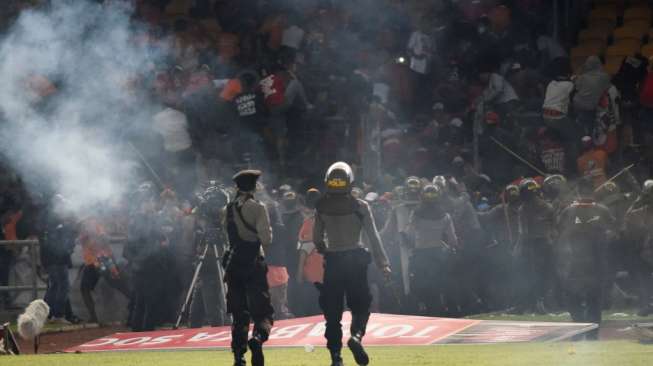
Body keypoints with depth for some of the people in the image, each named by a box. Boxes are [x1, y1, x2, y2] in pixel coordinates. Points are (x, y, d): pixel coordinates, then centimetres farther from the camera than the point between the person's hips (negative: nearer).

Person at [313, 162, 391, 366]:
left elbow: (317, 239, 4)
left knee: (332, 309, 7)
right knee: (361, 305, 10)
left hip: (332, 261, 1)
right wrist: (383, 264, -3)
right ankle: (356, 335, -19)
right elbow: (373, 237, -7)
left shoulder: (322, 208, -2)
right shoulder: (360, 207, -7)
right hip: (355, 260, -1)